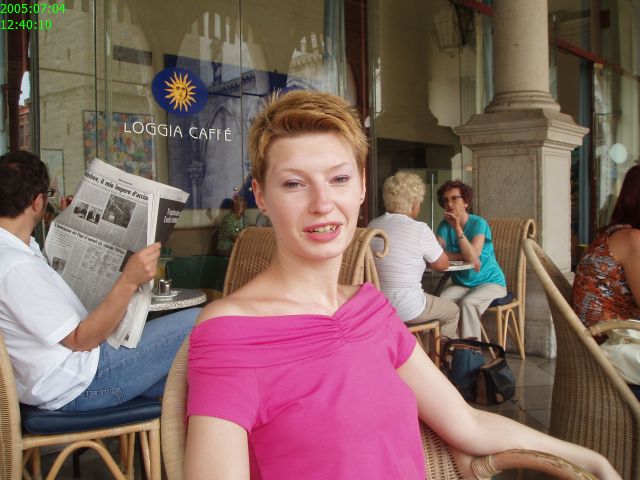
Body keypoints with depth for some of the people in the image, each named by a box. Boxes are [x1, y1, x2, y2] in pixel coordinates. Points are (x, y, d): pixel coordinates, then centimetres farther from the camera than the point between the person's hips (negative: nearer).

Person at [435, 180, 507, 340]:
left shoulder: (479, 223, -13)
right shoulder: (445, 225, 0)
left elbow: (473, 257, -27)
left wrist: (458, 228, -31)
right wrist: (463, 256, -23)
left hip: (490, 282, -4)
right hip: (461, 284, 4)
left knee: (467, 303, -31)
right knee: (441, 299, -25)